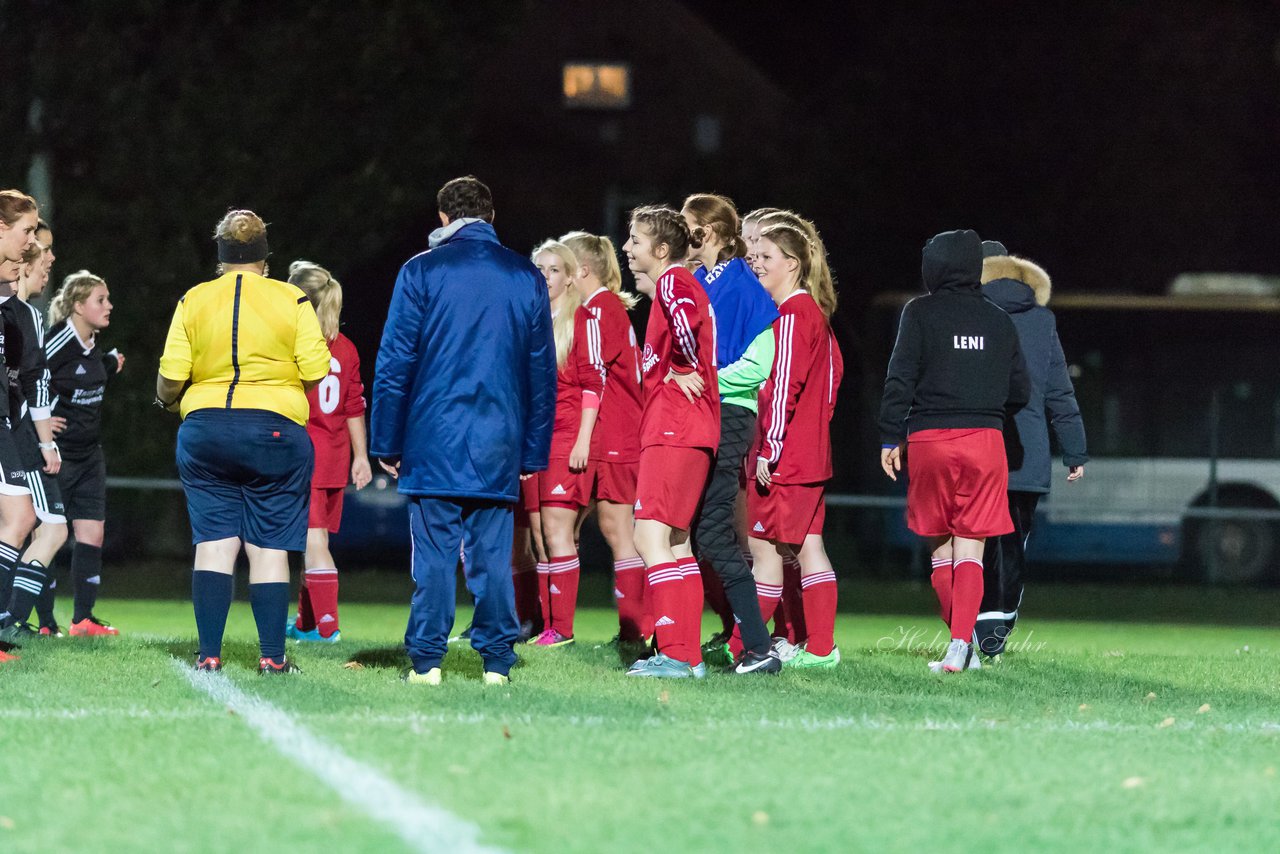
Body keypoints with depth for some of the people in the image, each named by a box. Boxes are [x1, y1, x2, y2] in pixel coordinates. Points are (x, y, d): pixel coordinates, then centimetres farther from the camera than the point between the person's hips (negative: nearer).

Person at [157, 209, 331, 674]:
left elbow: (171, 375, -1)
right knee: (270, 547, 2)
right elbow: (316, 372, -5)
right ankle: (272, 656, 0)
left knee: (213, 542, 3)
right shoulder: (293, 301, 0)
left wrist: (167, 400, 21)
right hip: (276, 428, -1)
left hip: (204, 431, 1)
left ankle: (209, 652, -2)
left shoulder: (193, 301, 4)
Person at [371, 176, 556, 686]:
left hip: (433, 442, -2)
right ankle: (496, 660, 3)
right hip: (499, 444, 2)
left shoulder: (422, 272, -1)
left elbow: (394, 362, -1)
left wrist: (386, 443, 4)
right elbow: (542, 371, 11)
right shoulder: (526, 278, 8)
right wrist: (534, 449, 16)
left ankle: (427, 659, -1)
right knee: (493, 552, 5)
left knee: (434, 552, 0)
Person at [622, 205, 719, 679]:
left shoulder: (673, 281, -10)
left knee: (651, 536, -14)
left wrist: (683, 371, -17)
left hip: (674, 431, -11)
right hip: (670, 431, 11)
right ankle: (688, 655, 15)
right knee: (676, 543, 13)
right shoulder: (675, 284, 19)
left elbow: (686, 317, -31)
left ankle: (675, 653, -17)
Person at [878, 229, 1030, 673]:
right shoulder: (999, 320, 10)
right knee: (970, 548, -1)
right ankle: (961, 644, -16)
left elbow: (901, 378, -5)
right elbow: (1020, 390, 13)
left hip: (930, 438, -2)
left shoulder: (920, 312, 0)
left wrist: (890, 438, -1)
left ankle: (962, 641, 9)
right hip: (985, 438, 2)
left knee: (940, 548, 11)